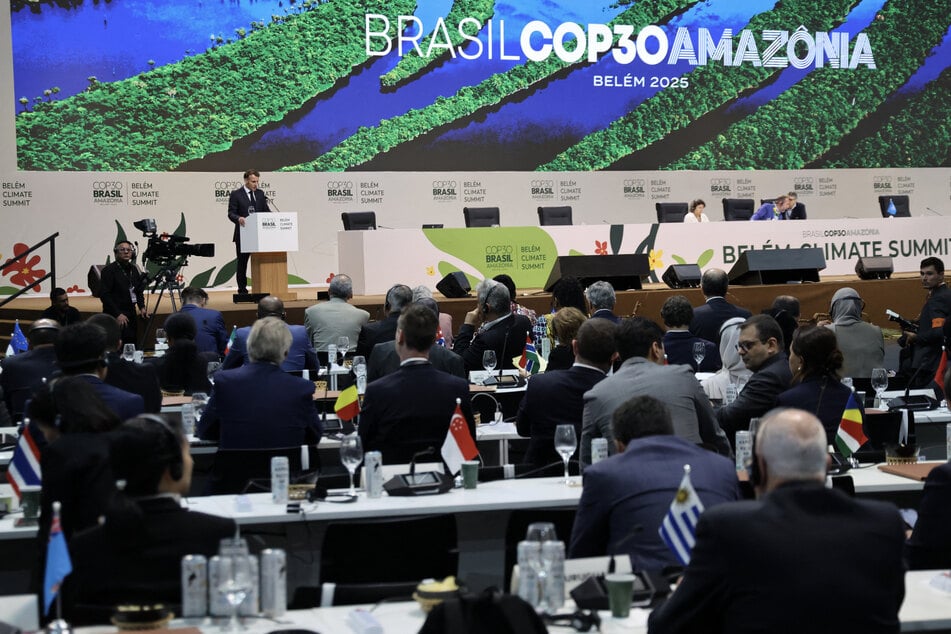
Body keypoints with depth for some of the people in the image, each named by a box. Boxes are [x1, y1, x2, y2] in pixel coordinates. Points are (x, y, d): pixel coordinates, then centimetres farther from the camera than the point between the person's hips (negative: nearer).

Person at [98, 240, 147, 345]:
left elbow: (139, 291, 22)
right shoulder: (109, 270, -8)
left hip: (131, 315, 7)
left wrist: (142, 307, 6)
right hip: (115, 316, -7)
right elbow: (104, 295, -13)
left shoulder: (133, 269, 13)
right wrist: (117, 314, -17)